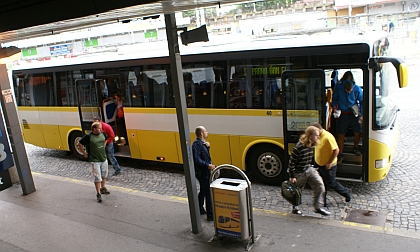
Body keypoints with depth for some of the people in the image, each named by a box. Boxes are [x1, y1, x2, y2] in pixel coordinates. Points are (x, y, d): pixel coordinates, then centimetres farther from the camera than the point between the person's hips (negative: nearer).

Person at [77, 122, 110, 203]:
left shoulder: (103, 134, 0)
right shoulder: (88, 137, -16)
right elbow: (79, 144, -6)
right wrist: (84, 153, -4)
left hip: (104, 158, 6)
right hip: (95, 160, -6)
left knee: (104, 174, 19)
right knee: (97, 177, -4)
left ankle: (103, 188, 40)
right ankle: (98, 194, 6)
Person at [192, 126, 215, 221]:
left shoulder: (202, 143, 10)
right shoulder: (197, 144, -21)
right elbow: (197, 159, -28)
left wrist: (207, 147, -3)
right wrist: (207, 165, -32)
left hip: (205, 171, 10)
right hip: (202, 172, -10)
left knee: (203, 191, 23)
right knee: (208, 194, -5)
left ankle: (200, 209, 38)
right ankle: (210, 215, 1)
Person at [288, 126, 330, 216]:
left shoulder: (311, 145, -3)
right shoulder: (298, 147, -27)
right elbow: (292, 162, -21)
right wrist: (292, 176, -17)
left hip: (309, 169, 7)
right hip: (299, 173, -7)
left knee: (320, 185, -5)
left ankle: (318, 207, 6)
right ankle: (295, 208, 34)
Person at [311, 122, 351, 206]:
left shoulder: (328, 137, -26)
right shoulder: (318, 136, 1)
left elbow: (336, 150, -25)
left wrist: (330, 162, -21)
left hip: (328, 166, -8)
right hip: (319, 165, 8)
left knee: (331, 183, 7)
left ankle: (346, 192, 30)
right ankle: (322, 202, 24)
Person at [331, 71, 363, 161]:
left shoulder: (357, 89, -13)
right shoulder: (338, 88, -12)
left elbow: (362, 102, -2)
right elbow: (334, 98, 7)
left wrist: (361, 115, -5)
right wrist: (334, 107, -7)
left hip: (354, 114, 0)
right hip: (342, 114, 0)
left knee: (357, 132, -1)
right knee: (340, 134, 1)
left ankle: (355, 147, 29)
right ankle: (340, 155, 12)